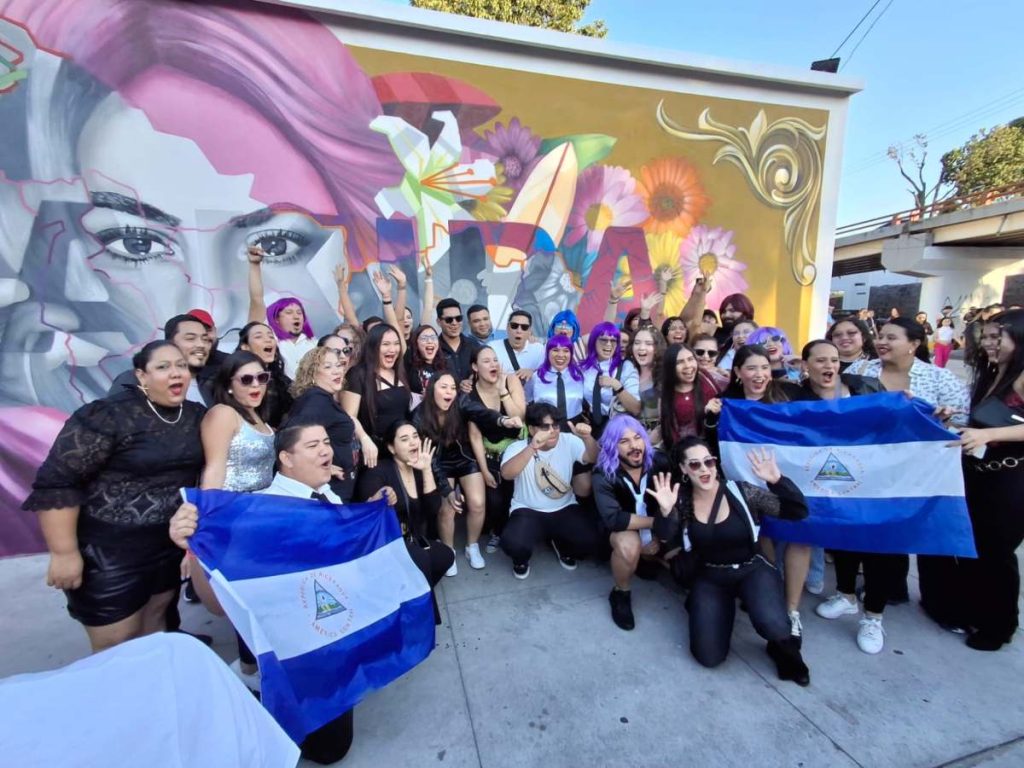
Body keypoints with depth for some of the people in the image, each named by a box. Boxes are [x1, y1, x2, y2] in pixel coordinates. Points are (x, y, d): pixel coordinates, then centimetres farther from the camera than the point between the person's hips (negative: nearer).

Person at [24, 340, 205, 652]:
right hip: (110, 550, -5)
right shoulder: (108, 415, -18)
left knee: (154, 621, 21)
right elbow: (56, 482, -18)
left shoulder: (196, 415, 0)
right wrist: (64, 553, -17)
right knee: (115, 647, 8)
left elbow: (204, 469, 10)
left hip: (171, 542, 6)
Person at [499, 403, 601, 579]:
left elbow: (593, 457, -16)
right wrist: (532, 448, -44)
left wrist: (586, 437, -37)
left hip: (565, 509, 3)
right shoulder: (518, 447, -11)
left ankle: (562, 547, 17)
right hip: (528, 511, -2)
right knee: (513, 543, -30)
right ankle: (521, 560, 11)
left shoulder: (569, 442, -3)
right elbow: (506, 473, -31)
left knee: (590, 540, -20)